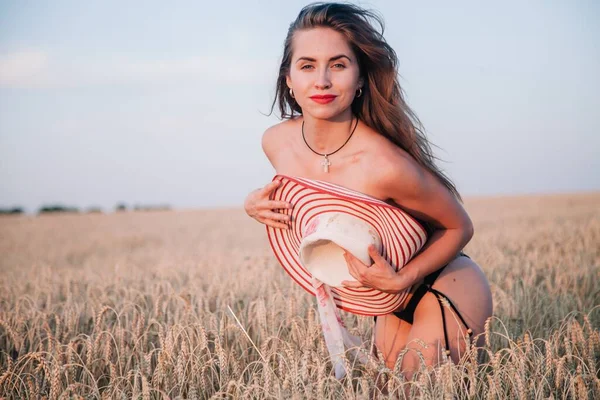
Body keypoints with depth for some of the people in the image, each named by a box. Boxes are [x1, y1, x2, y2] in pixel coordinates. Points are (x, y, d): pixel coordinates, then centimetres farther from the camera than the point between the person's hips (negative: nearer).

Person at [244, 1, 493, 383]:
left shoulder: (384, 165, -32)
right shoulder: (277, 143, -13)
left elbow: (459, 227, -15)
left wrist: (401, 279, -28)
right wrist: (258, 204, -10)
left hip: (447, 287, -6)